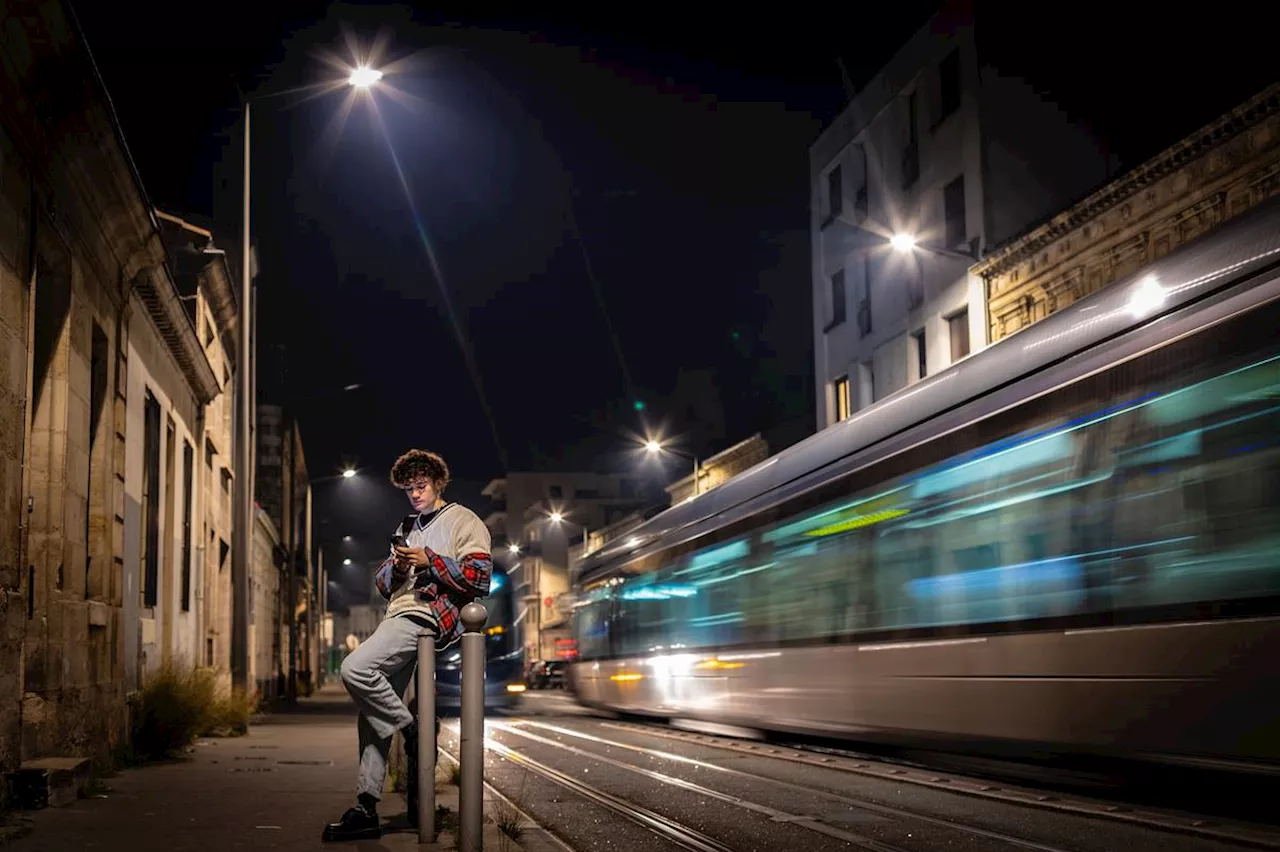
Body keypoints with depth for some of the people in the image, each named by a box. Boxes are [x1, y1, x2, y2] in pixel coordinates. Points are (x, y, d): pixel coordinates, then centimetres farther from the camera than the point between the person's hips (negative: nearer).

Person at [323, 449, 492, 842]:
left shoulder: (463, 521, 4)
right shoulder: (406, 527, 28)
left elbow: (480, 576, -8)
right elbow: (384, 584, 25)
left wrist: (430, 561, -12)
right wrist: (395, 567, 3)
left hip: (427, 615, -8)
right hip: (398, 618, 8)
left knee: (355, 669, -27)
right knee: (373, 713, -1)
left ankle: (414, 733, -11)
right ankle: (366, 808, -2)